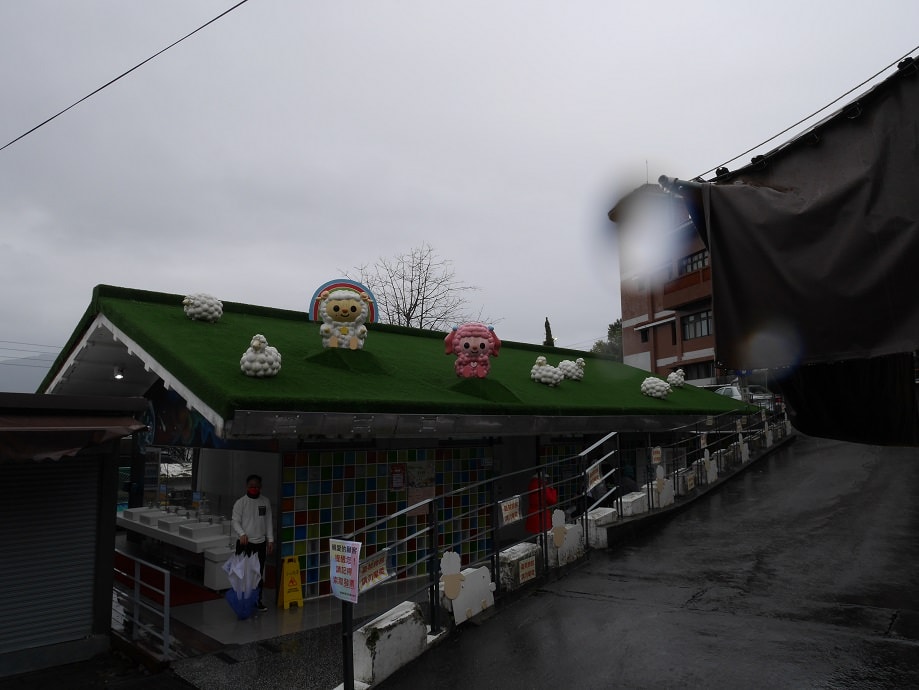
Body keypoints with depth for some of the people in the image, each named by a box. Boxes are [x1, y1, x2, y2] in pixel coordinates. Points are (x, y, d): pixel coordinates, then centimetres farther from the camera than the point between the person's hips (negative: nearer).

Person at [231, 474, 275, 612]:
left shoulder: (265, 502, 6)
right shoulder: (240, 502, -5)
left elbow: (269, 522, 9)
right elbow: (235, 522, -8)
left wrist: (270, 540, 4)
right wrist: (242, 534, -26)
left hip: (260, 543, 3)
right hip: (244, 543, -3)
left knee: (259, 574, 8)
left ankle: (257, 600, 19)